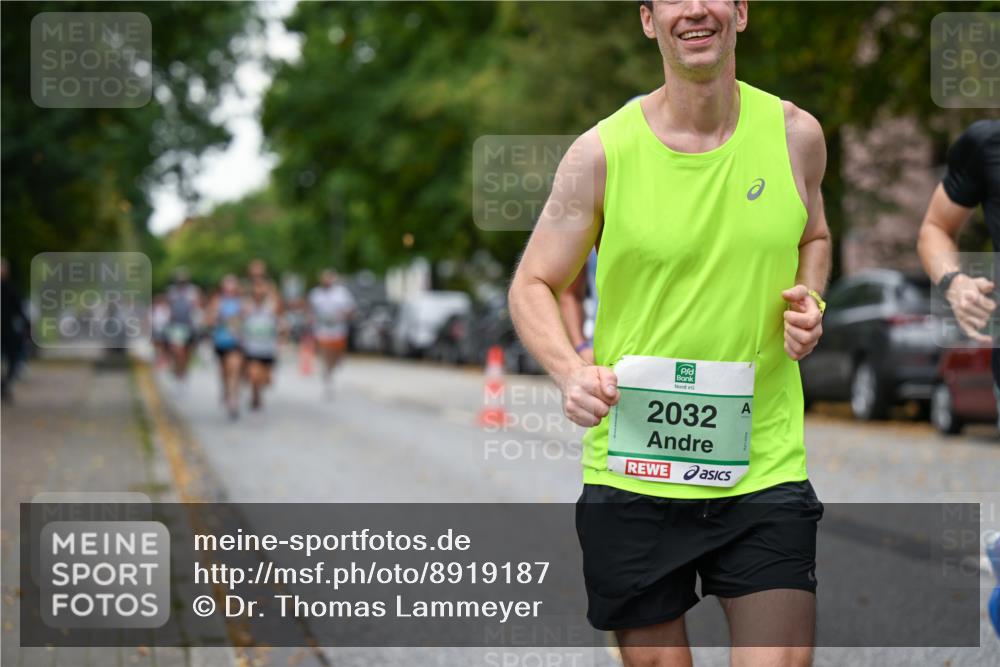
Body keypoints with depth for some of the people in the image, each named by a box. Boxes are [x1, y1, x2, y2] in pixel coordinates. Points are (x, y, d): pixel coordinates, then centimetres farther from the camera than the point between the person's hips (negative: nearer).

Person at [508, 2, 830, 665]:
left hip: (764, 464, 1)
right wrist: (571, 371, -18)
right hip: (632, 468, -1)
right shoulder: (601, 152, -6)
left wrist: (809, 300, -1)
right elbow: (533, 285, 2)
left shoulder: (795, 133, 2)